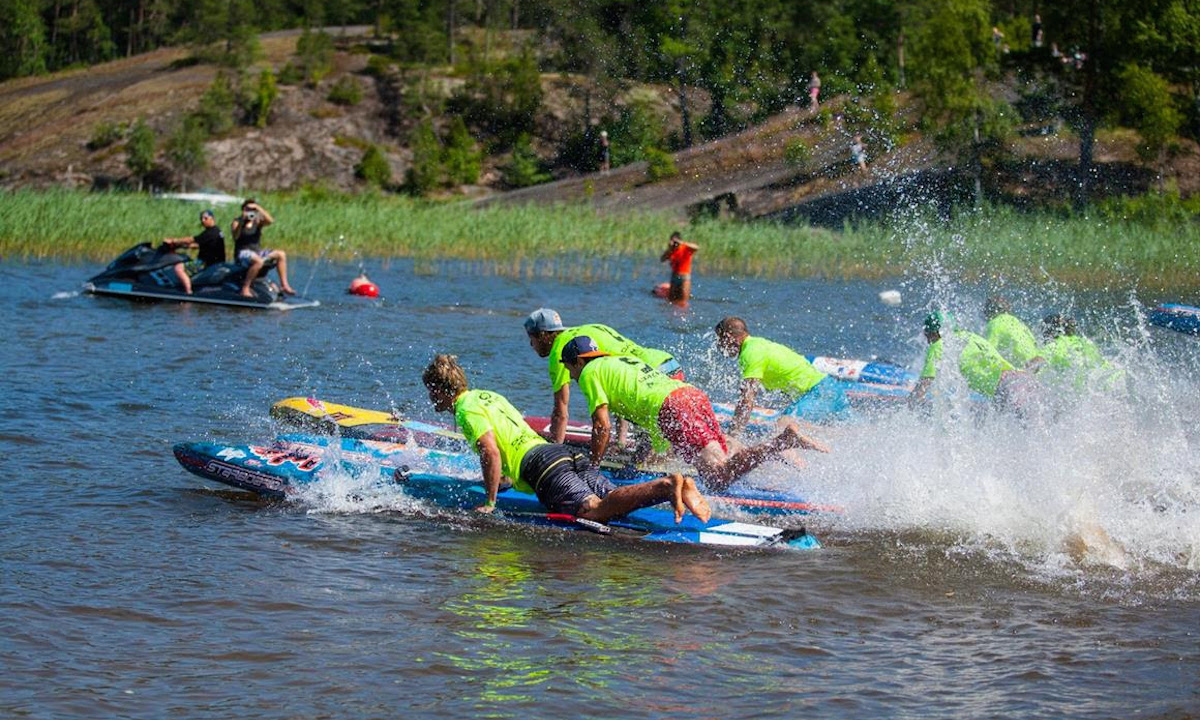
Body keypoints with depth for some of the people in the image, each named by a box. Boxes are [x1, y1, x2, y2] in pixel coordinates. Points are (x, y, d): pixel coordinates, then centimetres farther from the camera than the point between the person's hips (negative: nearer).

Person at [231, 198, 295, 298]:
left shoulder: (258, 221, 10)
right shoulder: (237, 221, -1)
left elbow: (270, 221, -12)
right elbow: (235, 236, -21)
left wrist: (259, 208, -16)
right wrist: (242, 221, -30)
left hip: (257, 252, 6)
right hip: (243, 252, -6)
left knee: (281, 255, -6)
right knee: (258, 261, -38)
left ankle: (284, 285, -7)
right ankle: (245, 289, -36)